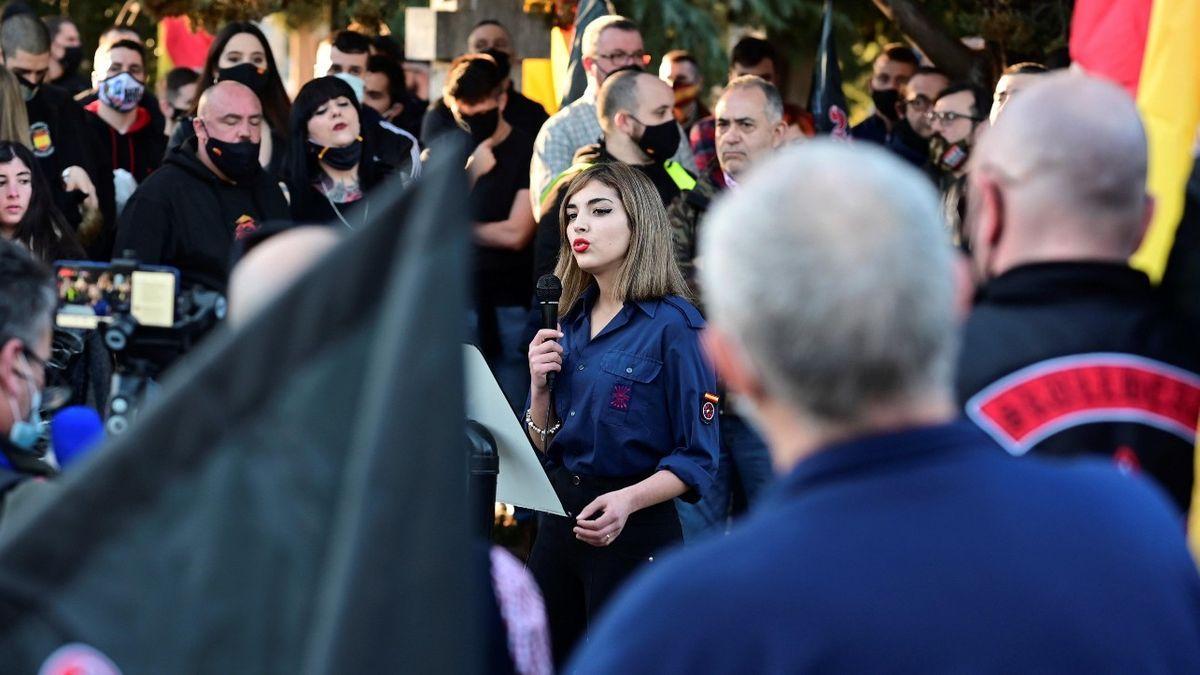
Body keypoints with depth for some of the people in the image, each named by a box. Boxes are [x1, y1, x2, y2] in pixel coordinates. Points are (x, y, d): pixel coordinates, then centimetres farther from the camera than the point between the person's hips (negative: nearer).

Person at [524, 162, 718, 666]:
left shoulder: (672, 325, -11)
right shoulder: (570, 323, 9)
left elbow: (697, 457, -12)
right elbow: (543, 446, 14)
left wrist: (629, 500, -27)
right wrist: (539, 385, -4)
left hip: (633, 532, -6)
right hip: (558, 522, 7)